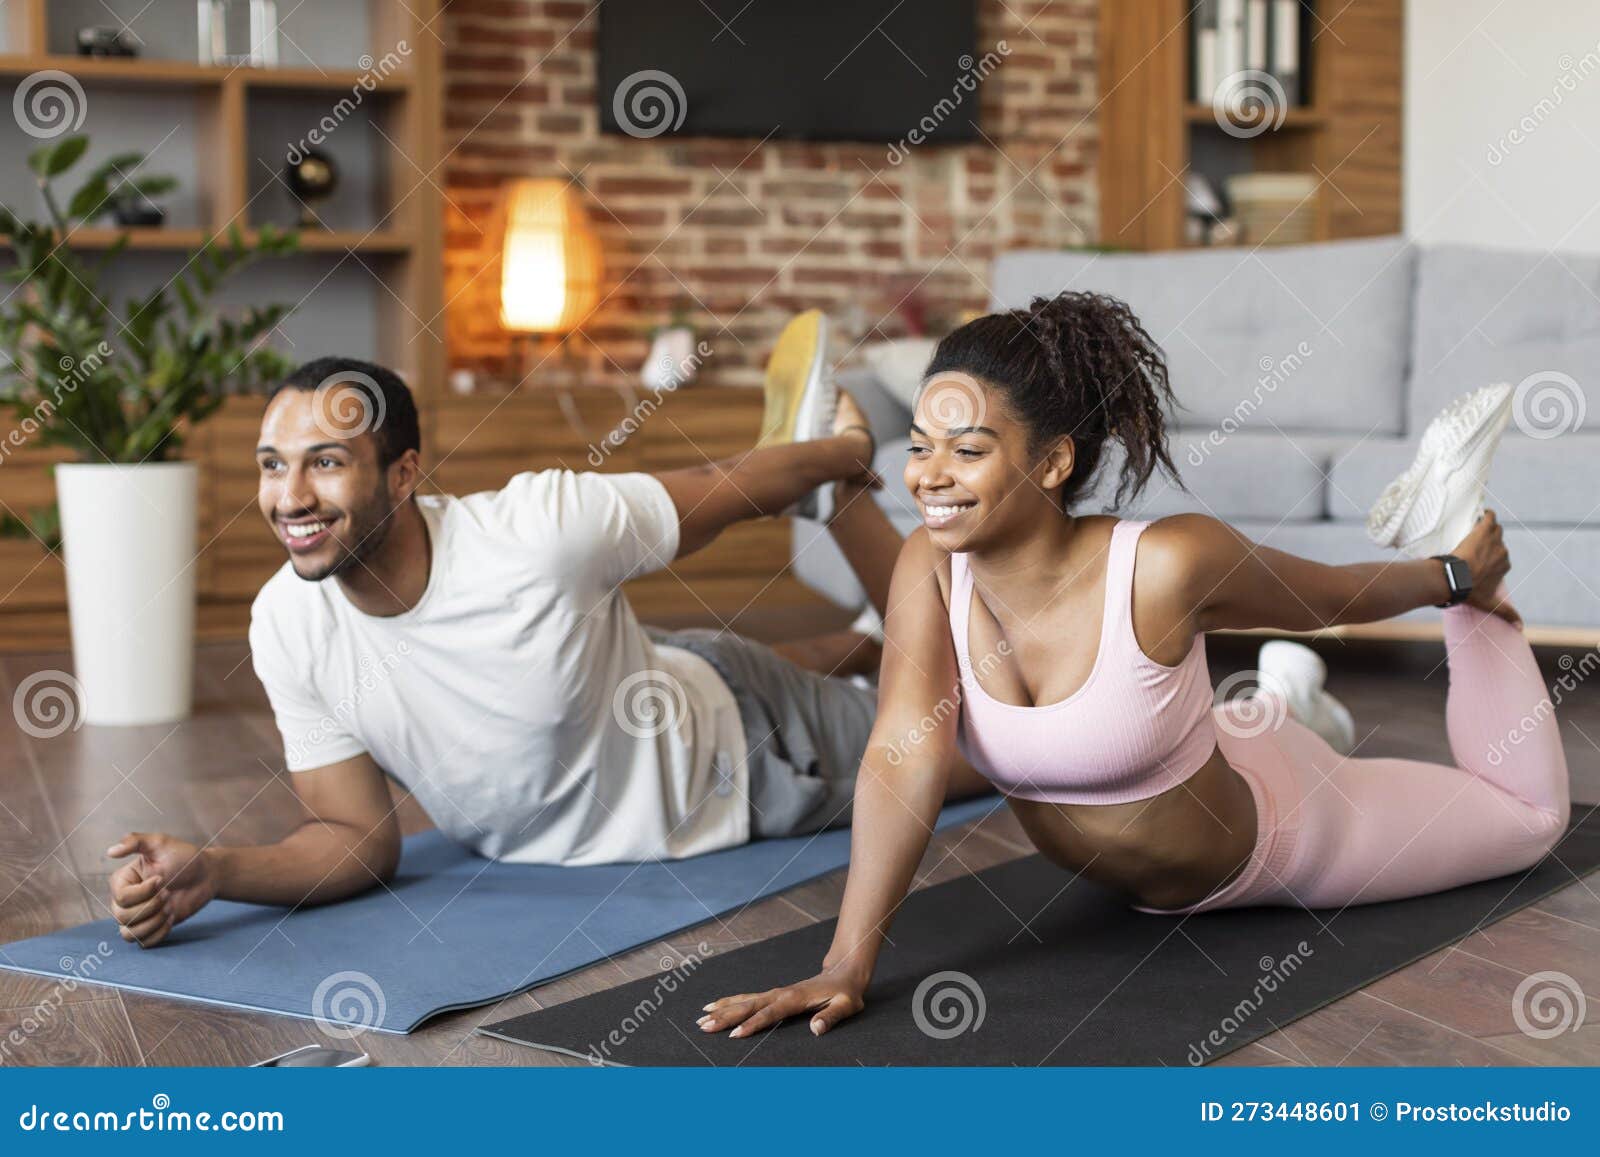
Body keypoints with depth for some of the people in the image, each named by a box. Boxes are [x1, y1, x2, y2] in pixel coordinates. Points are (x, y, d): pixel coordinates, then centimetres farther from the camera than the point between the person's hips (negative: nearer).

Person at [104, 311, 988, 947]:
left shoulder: (543, 529, -41)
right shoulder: (286, 627, -26)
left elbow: (725, 486, -23)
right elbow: (359, 838, -19)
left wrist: (845, 457, -4)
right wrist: (210, 872, -38)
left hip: (730, 745, -4)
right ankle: (844, 649, 56)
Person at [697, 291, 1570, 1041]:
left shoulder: (1168, 564, -37)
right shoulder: (930, 569, -27)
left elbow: (1330, 596, -19)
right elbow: (903, 758, -34)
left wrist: (1455, 577, -1)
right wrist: (845, 967, -42)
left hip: (1272, 832, -3)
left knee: (1532, 814, 20)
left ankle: (1442, 525, 31)